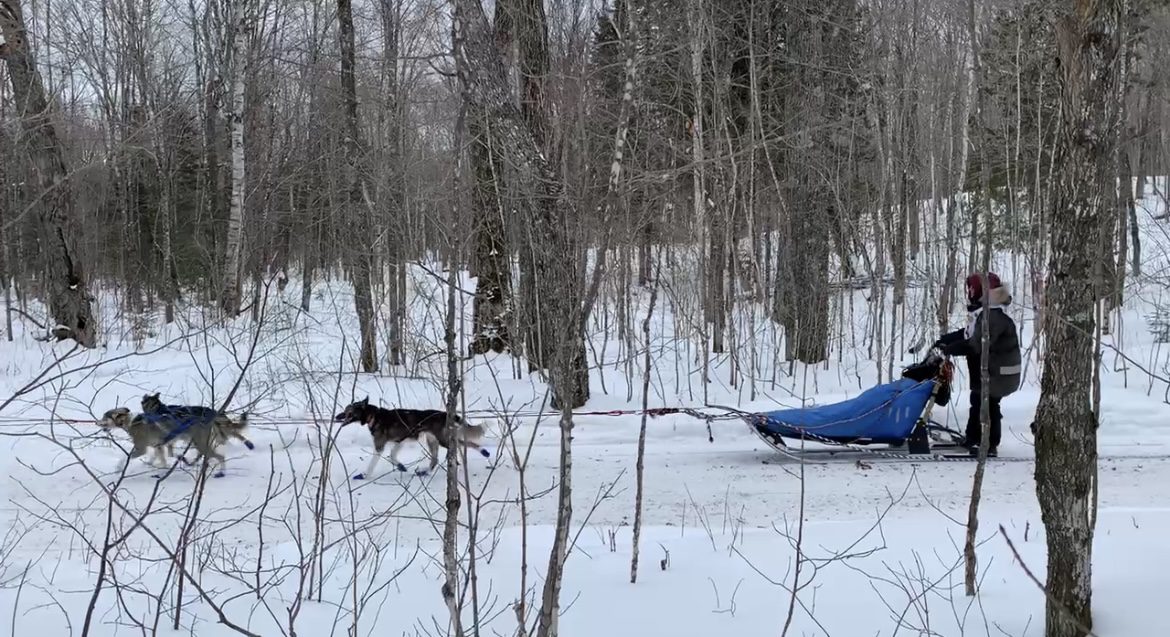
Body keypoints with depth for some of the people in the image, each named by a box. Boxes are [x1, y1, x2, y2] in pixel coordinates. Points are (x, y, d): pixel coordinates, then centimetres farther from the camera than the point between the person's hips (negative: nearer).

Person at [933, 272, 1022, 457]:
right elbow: (967, 334, 18)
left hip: (996, 373, -11)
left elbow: (977, 344, -32)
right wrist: (945, 339, 8)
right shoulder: (985, 314, 11)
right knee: (977, 402, 21)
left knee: (988, 406, -5)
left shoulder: (994, 316, -25)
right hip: (986, 371, 11)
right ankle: (973, 438, 34)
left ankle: (990, 446, 3)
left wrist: (951, 348, -27)